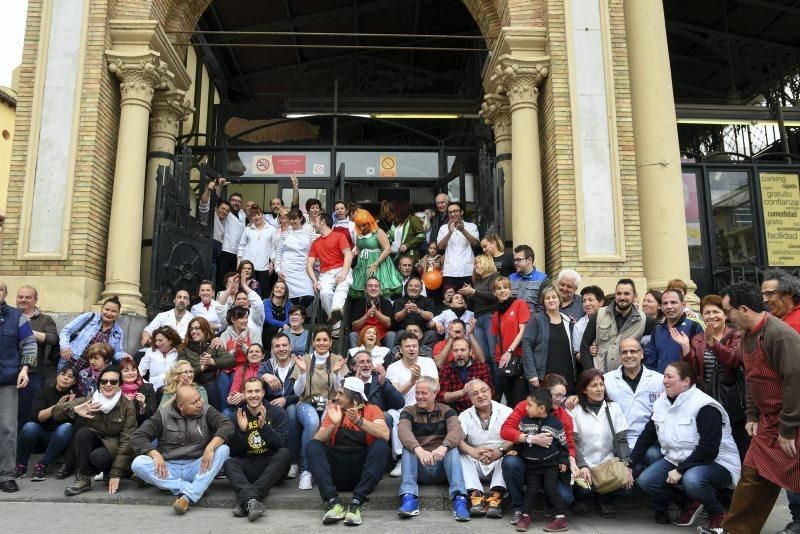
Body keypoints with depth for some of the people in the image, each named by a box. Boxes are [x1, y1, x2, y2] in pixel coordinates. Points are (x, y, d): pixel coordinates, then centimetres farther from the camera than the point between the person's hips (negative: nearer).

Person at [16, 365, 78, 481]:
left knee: (66, 427, -32)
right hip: (42, 436, 1)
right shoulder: (44, 392, 2)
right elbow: (38, 416, -12)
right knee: (29, 427, -29)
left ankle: (41, 466, -23)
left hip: (61, 440, 0)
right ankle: (20, 466, -10)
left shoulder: (76, 395, 1)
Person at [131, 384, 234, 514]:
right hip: (169, 468, 1)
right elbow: (138, 437, 0)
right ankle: (196, 489, -29)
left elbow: (227, 425, -13)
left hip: (197, 467, 0)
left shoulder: (206, 411, 1)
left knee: (223, 450, -25)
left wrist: (210, 447, -29)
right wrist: (155, 455, -18)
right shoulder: (163, 414, 3)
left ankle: (187, 496, -36)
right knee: (138, 464, -25)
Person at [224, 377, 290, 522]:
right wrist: (241, 430, -16)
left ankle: (245, 500, -37)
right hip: (248, 467, 2)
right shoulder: (238, 416, 6)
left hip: (272, 466, -2)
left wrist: (264, 426, -24)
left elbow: (282, 444, -11)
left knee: (284, 453, -30)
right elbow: (234, 453, 1)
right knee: (228, 463, -23)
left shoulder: (277, 412, 0)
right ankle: (252, 500, -47)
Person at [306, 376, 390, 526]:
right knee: (312, 446, -18)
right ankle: (333, 501, -33)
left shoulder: (372, 410, 3)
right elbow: (317, 440, -3)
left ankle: (356, 502, -32)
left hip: (362, 468, -2)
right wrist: (334, 424, -18)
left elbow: (385, 435, -17)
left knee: (381, 446, -26)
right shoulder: (334, 411, 9)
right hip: (335, 469, 2)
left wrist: (359, 420, -26)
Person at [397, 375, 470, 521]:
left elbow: (456, 429, -16)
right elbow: (403, 430, -18)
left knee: (452, 448, -26)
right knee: (408, 447, -25)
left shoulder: (446, 411, 7)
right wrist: (418, 449, -39)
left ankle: (459, 499, -37)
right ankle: (409, 498, -37)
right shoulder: (409, 411, 5)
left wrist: (443, 447, -38)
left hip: (442, 467, 0)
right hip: (419, 468, 0)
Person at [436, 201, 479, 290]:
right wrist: (450, 232, -16)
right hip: (450, 272, 1)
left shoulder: (471, 226, 11)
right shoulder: (443, 228, 14)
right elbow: (440, 246, 0)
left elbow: (475, 243, -5)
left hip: (468, 271, -1)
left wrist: (463, 230, -20)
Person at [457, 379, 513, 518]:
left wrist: (499, 452, -33)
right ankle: (475, 495, -34)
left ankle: (495, 496, -35)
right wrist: (473, 452, -31)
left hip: (500, 464, -1)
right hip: (477, 466, 2)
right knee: (460, 454, -24)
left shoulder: (506, 412, 3)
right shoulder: (465, 416, 8)